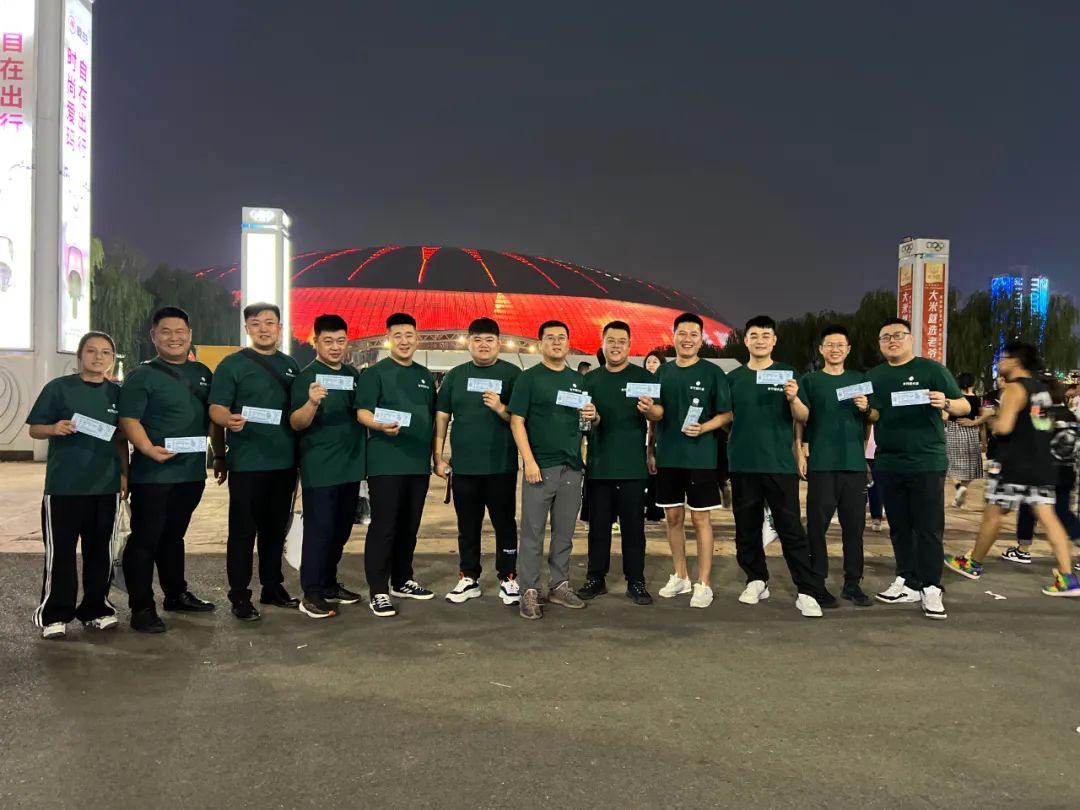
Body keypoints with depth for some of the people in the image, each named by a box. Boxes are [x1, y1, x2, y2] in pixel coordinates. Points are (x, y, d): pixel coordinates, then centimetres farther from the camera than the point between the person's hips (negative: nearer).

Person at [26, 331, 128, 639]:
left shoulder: (117, 392, 8)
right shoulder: (58, 387, -3)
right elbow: (34, 429, -1)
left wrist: (124, 474, 7)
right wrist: (54, 429, -21)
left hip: (106, 485, 3)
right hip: (63, 485, -3)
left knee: (99, 550, 10)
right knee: (60, 551, 2)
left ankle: (96, 608, 22)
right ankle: (54, 614, 13)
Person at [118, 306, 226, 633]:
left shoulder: (202, 373, 12)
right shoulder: (142, 375, -5)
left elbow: (214, 418, 18)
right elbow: (128, 419, -14)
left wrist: (220, 456, 15)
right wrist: (149, 449, -30)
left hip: (192, 471, 6)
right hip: (153, 473, -6)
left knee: (174, 535, 19)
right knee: (145, 538, -1)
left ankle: (176, 593, 30)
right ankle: (142, 607, 6)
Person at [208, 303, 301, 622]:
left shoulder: (291, 365, 13)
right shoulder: (232, 364, -2)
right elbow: (216, 408, -9)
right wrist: (229, 420, -31)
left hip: (284, 461, 5)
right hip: (247, 463, -5)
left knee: (276, 528, 14)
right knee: (243, 530, 1)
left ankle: (272, 587, 26)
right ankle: (239, 596, 9)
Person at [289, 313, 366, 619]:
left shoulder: (354, 374, 9)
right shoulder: (307, 376, -8)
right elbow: (296, 424, -15)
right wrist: (311, 402, -33)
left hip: (351, 466, 7)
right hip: (320, 468, -6)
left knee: (341, 530, 14)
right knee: (318, 531, -2)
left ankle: (329, 584, 27)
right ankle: (311, 594, 7)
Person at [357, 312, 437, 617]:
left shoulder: (425, 376, 15)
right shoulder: (375, 372, -3)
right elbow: (363, 412, -13)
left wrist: (436, 453, 16)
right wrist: (381, 425, -34)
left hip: (419, 462, 6)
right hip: (386, 462, -6)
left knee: (409, 526, 13)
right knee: (383, 526, -4)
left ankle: (402, 581, 26)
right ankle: (378, 591, 2)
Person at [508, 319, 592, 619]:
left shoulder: (579, 380, 14)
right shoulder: (529, 377, -1)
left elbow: (590, 421, 20)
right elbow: (516, 421, -7)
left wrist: (593, 416, -5)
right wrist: (529, 461, -15)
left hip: (572, 466, 5)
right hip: (540, 465, -5)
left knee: (565, 532, 12)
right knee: (532, 532, 0)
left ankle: (560, 585, 23)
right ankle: (529, 591, 7)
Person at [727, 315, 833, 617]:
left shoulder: (788, 373, 3)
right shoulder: (734, 377, 8)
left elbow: (803, 418, -1)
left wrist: (793, 398, -20)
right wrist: (728, 449, -3)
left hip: (780, 462, -2)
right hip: (743, 463, 2)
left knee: (791, 527, -3)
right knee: (747, 527, 9)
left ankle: (808, 591, -1)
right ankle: (757, 580, 24)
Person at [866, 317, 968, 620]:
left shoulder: (932, 369, -1)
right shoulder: (874, 375, 12)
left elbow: (965, 406, -1)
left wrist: (945, 403, -23)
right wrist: (864, 409, -7)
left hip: (926, 462, -4)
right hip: (887, 464, 5)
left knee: (928, 527, -2)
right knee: (899, 527, 10)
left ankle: (931, 588, 4)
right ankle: (908, 582, 19)